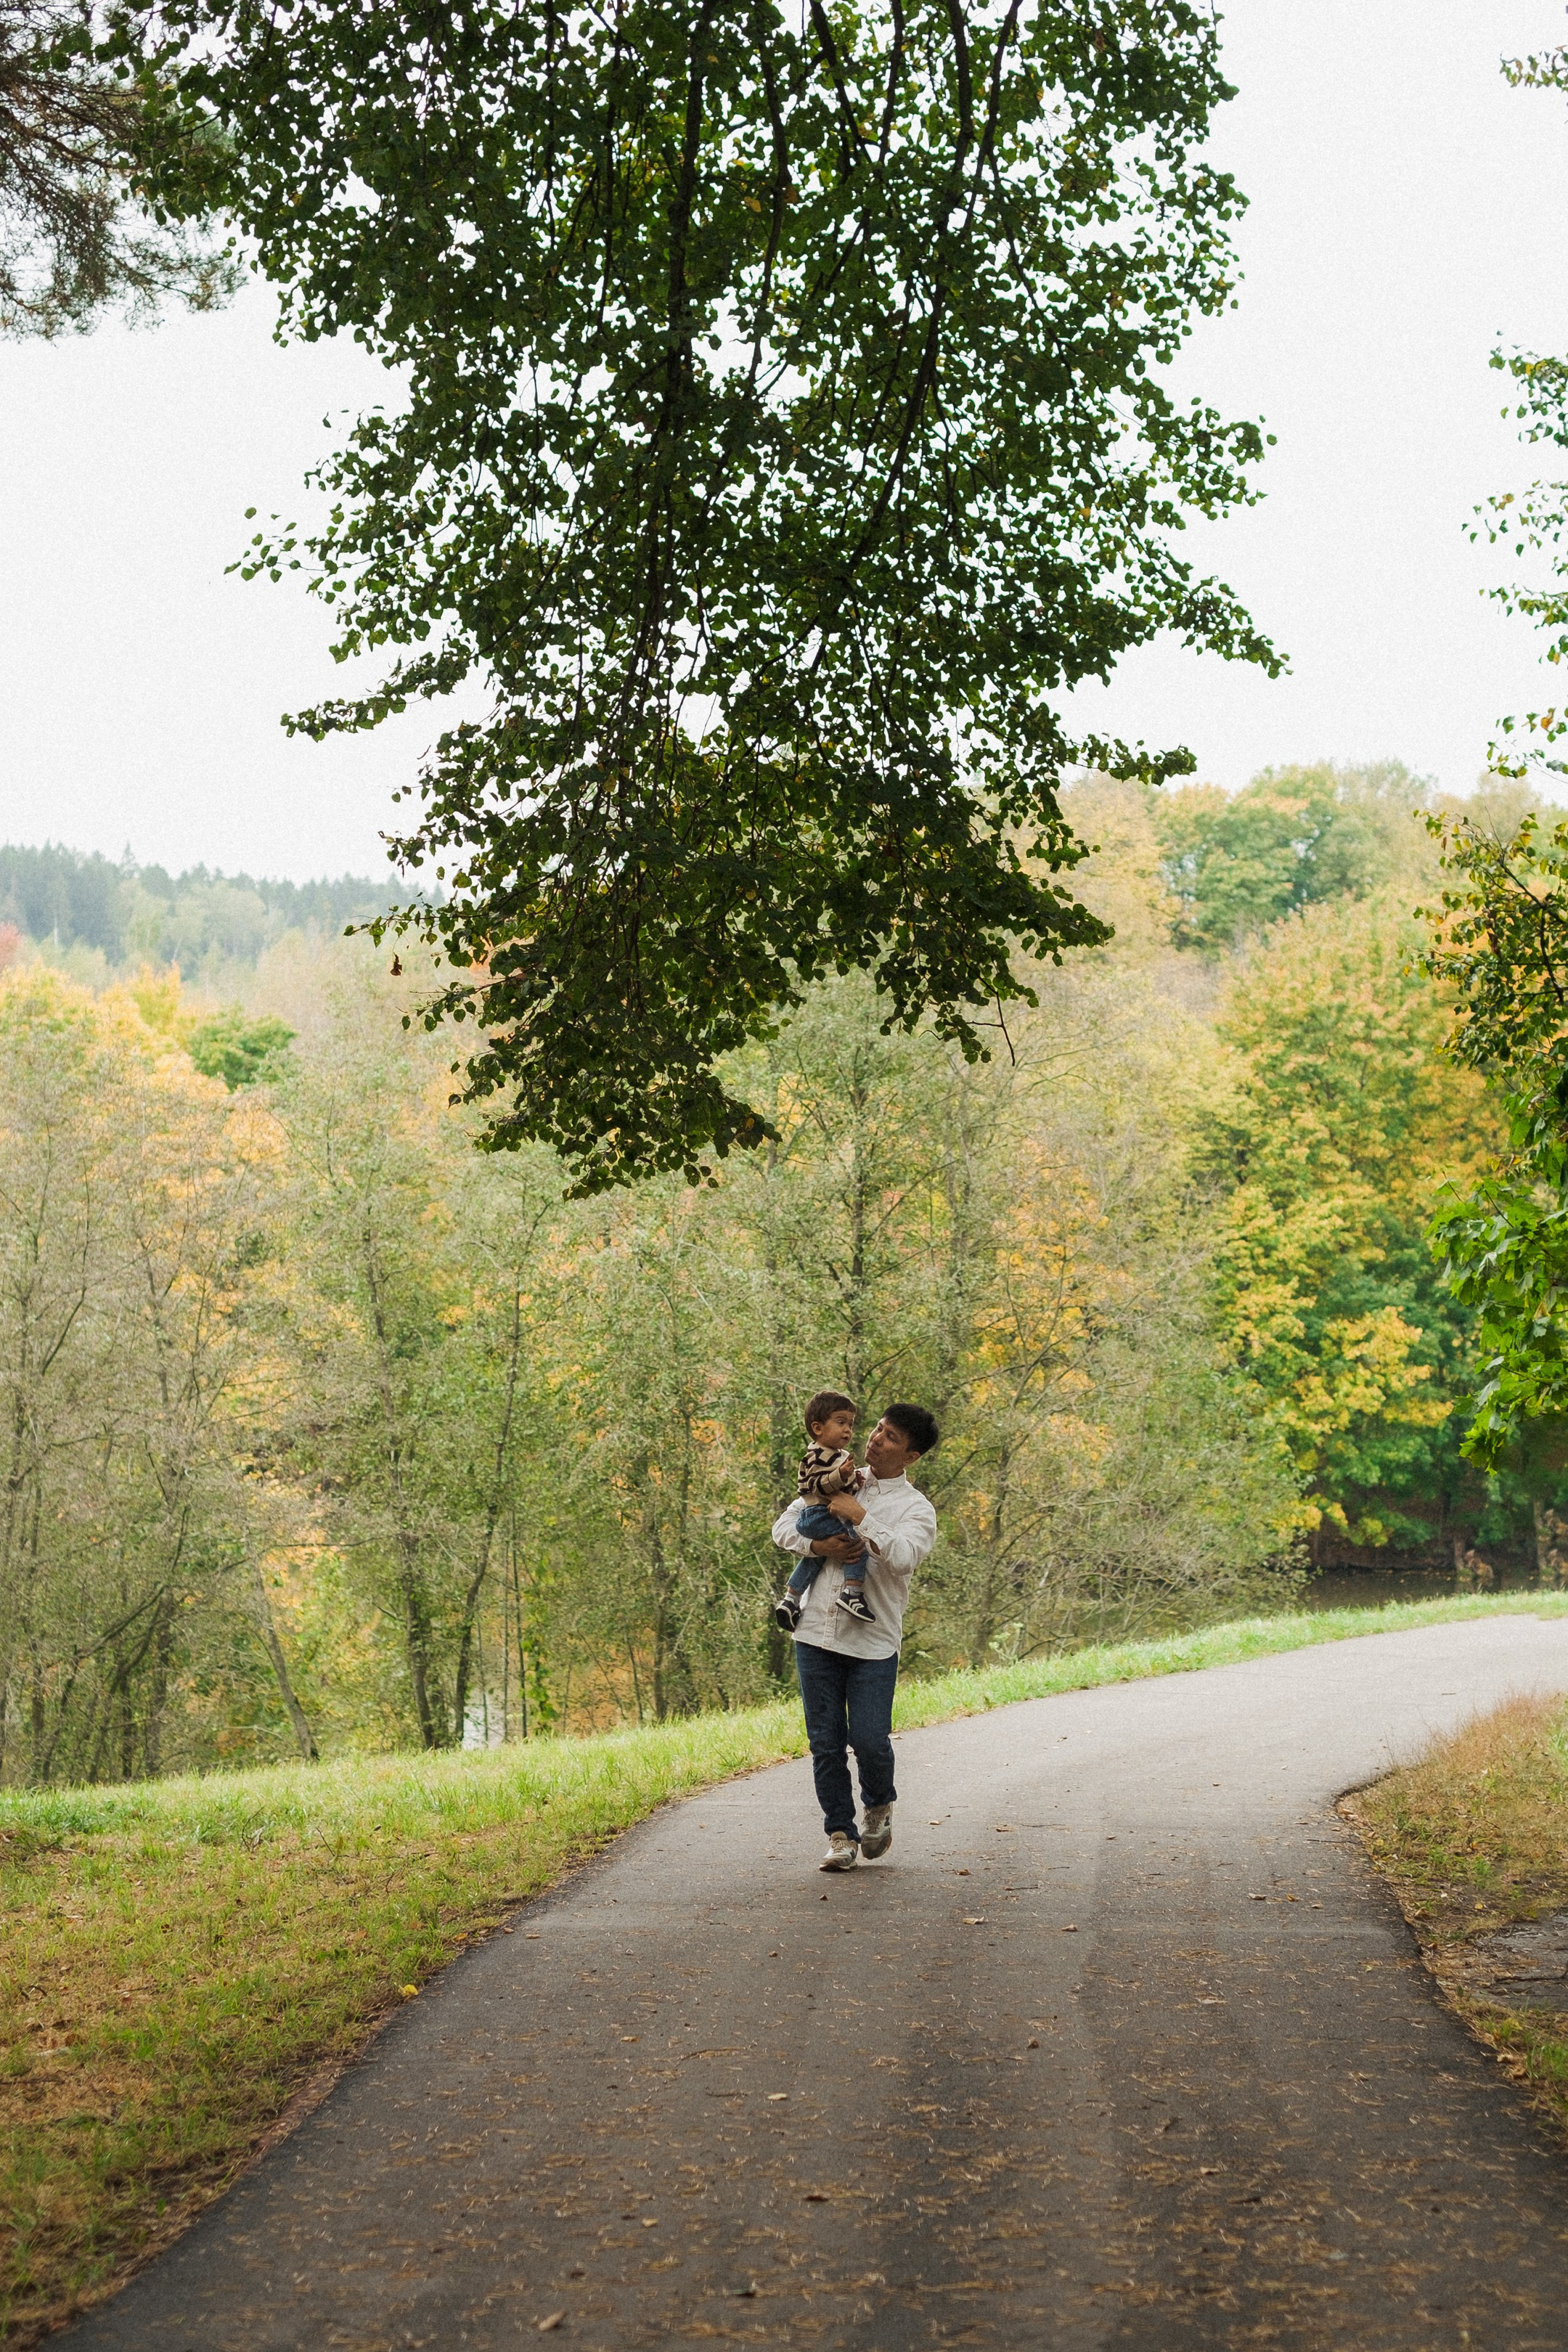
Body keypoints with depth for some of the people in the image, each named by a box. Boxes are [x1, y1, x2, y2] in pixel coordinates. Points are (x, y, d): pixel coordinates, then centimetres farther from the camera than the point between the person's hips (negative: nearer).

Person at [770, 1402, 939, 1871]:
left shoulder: (916, 1508, 0)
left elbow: (903, 1555, -19)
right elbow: (784, 1525, 10)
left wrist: (860, 1517, -19)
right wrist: (818, 1546, -9)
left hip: (873, 1641, -3)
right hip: (817, 1634, 3)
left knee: (869, 1741, -9)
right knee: (825, 1743, 3)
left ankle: (879, 1805, 23)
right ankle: (840, 1834, 16)